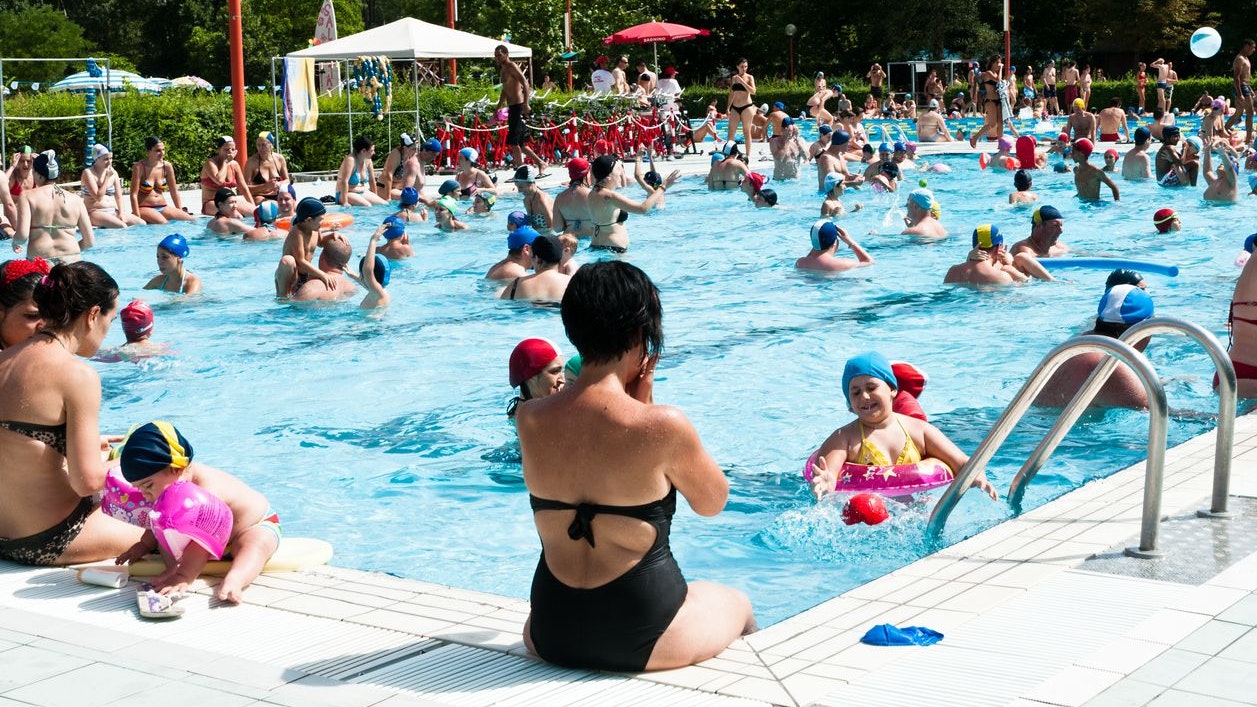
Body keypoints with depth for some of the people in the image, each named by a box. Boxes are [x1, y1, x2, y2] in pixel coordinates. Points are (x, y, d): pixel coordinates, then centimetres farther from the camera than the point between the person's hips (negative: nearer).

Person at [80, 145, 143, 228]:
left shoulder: (113, 173, 10)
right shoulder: (88, 173, -9)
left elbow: (118, 196, 10)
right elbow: (98, 197, -17)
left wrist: (121, 213, -6)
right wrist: (107, 177, -14)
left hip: (113, 211, 7)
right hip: (94, 212, -7)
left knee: (142, 224, -10)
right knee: (122, 226, -32)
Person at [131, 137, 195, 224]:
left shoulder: (167, 166, 3)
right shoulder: (140, 167, -10)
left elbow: (174, 192, 12)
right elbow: (134, 195, -13)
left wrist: (180, 213, 10)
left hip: (162, 208, 5)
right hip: (144, 209, -5)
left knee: (192, 220, -15)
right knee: (163, 223, -35)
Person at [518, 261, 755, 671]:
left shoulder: (528, 420, -7)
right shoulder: (663, 426, -21)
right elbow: (712, 502, -1)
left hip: (552, 637, 4)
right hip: (639, 639, -4)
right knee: (738, 605, 30)